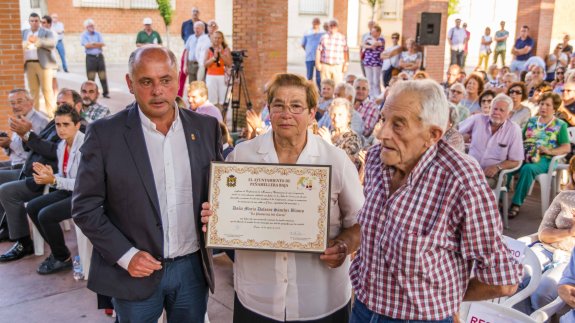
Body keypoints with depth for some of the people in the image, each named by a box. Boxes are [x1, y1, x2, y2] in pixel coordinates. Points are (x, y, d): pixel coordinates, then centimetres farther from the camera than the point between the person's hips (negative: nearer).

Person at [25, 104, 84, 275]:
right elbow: (64, 176, 13)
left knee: (46, 215, -20)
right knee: (32, 207, 3)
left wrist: (53, 181, -26)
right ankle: (58, 250, 16)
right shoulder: (62, 145, 6)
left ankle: (63, 258, 3)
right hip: (70, 190, 9)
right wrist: (50, 175, -9)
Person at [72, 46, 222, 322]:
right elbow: (85, 207, -6)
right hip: (135, 273, -2)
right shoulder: (104, 133, -9)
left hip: (193, 267, 3)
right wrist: (125, 255, -13)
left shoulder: (206, 127, 0)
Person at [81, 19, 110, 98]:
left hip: (99, 56, 2)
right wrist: (98, 45, -5)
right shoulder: (84, 35, 3)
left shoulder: (98, 34, 11)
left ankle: (105, 92, 6)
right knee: (91, 77, 0)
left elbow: (102, 44, -2)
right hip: (90, 57, -2)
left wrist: (92, 43, -11)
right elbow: (86, 45, -12)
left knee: (103, 76, 2)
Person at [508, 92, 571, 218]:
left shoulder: (560, 125, 8)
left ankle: (516, 204, -32)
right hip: (525, 156, 4)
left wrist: (550, 151, -18)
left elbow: (567, 148, 0)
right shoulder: (531, 121, 19)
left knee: (527, 169, -38)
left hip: (545, 159, -4)